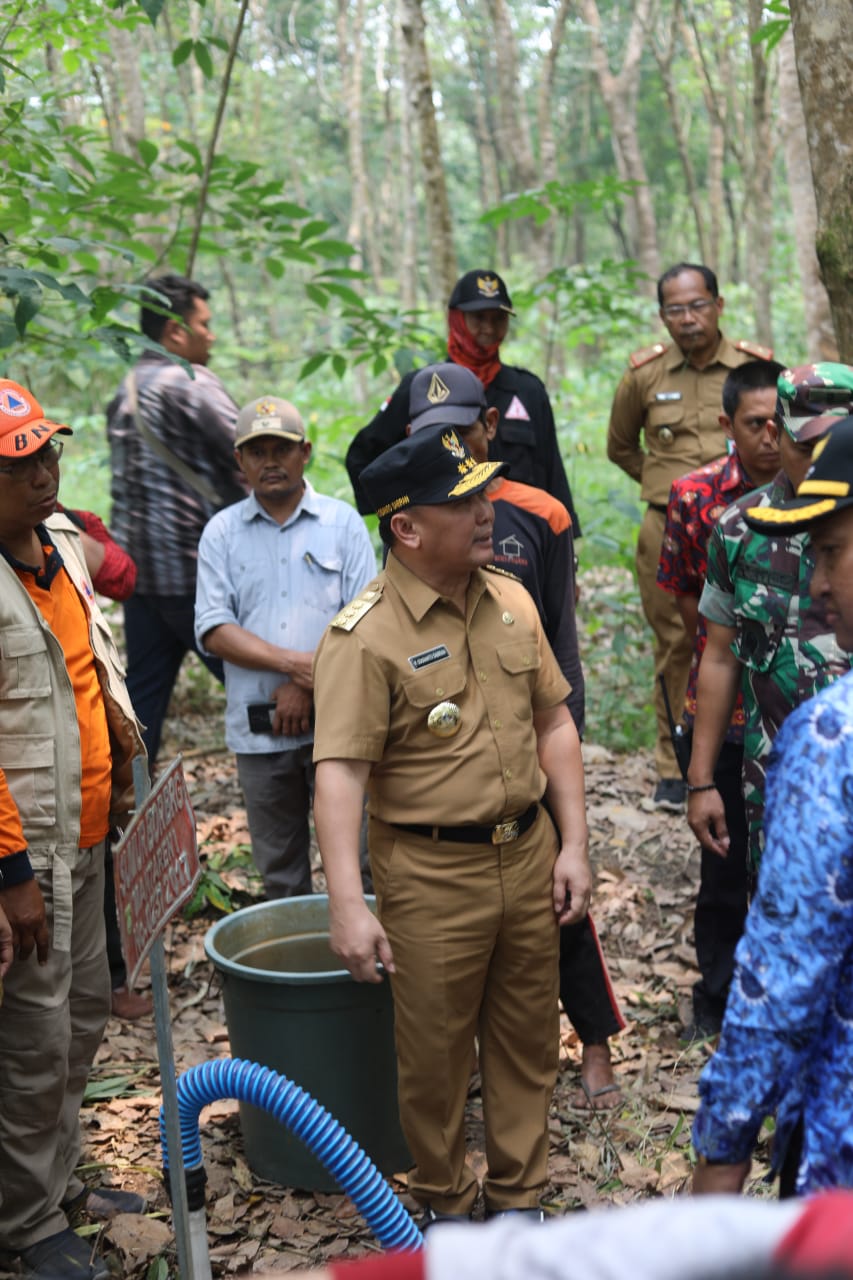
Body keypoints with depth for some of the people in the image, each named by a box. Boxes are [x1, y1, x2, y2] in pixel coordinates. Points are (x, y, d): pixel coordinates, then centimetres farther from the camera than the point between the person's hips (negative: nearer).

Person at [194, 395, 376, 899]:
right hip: (258, 728, 2)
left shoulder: (343, 523, 4)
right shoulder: (222, 532, 7)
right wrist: (295, 662, -14)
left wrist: (308, 686, -12)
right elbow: (213, 628, -3)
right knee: (279, 871, 12)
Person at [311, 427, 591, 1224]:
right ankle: (443, 1202, 35)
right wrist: (348, 904, -30)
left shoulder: (511, 600, 3)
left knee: (527, 1038, 18)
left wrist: (573, 845, 4)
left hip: (529, 854, 6)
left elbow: (554, 723, 9)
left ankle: (517, 1194, 38)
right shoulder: (364, 637, -17)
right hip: (432, 873, -5)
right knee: (434, 1052, 11)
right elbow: (339, 771, -23)